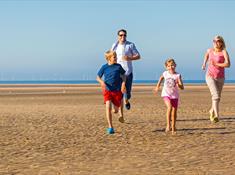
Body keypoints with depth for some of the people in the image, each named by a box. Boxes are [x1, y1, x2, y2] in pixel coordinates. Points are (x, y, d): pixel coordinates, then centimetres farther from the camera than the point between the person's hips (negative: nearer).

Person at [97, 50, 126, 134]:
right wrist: (102, 82, -16)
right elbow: (98, 77, 4)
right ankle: (110, 127, -12)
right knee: (108, 106, -19)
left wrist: (123, 83, -5)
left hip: (117, 90, 1)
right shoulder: (104, 67, -3)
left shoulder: (118, 66, -1)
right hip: (107, 90, -1)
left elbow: (123, 75, 12)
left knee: (116, 110, 6)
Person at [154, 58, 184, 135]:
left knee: (174, 112, 6)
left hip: (174, 95, 1)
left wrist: (179, 84, -34)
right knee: (169, 107, -27)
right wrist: (158, 86, 24)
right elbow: (161, 77, 23)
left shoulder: (178, 75, -10)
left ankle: (173, 128, 23)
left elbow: (182, 87, -14)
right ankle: (168, 125, -24)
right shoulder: (165, 73, -3)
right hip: (166, 94, -1)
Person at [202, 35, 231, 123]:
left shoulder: (224, 52, -14)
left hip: (220, 78, 1)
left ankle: (212, 110, 44)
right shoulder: (210, 50, -3)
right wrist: (204, 63, 20)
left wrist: (216, 64, -27)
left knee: (218, 97, 16)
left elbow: (228, 64, -29)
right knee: (215, 95, -21)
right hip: (210, 76, -1)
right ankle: (216, 115, -29)